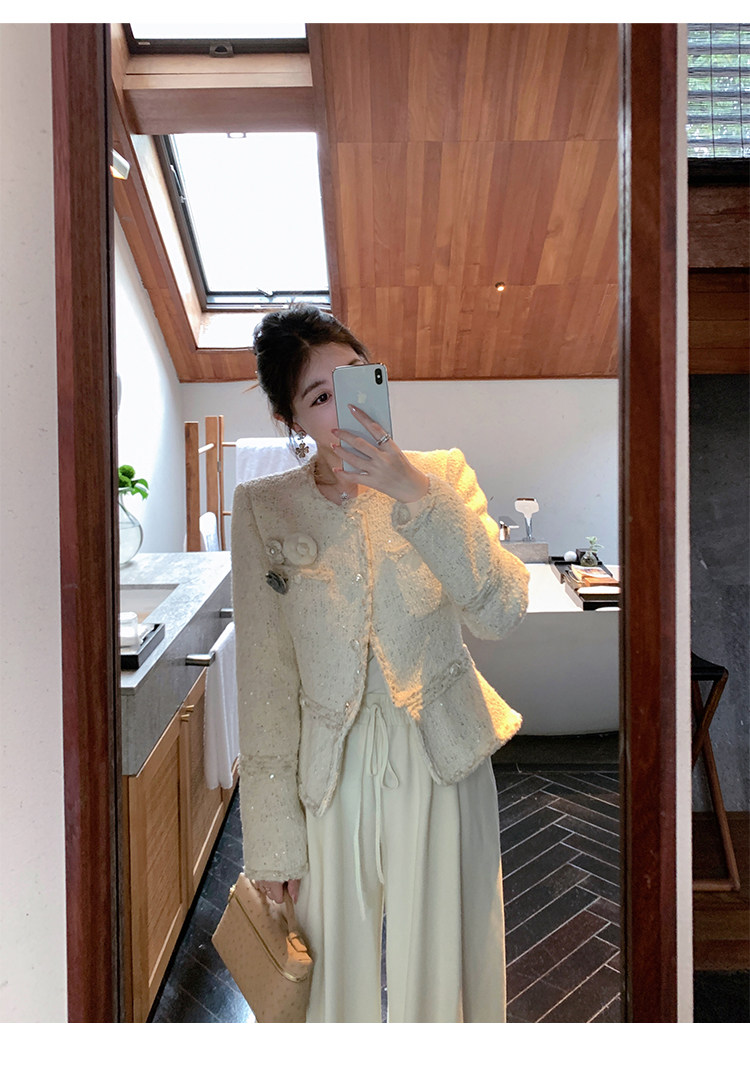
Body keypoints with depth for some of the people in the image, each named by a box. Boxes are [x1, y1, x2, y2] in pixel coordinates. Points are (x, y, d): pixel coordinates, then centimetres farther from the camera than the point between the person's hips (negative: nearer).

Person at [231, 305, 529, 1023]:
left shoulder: (441, 475, -4)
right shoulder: (263, 508, -5)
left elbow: (503, 611, -17)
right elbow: (265, 676, -4)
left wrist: (413, 493, -27)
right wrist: (271, 840, -2)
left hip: (442, 761, 1)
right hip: (330, 771, 0)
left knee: (440, 969, 15)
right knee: (340, 973, 14)